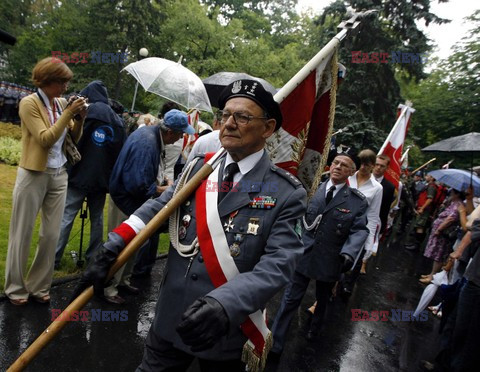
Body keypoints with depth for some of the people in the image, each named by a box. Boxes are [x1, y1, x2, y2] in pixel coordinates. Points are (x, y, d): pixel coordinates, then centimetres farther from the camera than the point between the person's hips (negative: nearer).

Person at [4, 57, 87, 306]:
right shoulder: (29, 103, -9)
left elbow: (73, 139, 10)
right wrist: (68, 113, -19)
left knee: (51, 234, 8)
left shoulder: (61, 103, 6)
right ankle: (15, 288, 21)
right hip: (34, 175, -5)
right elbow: (46, 139, -18)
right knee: (23, 233, 6)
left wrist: (80, 118, -6)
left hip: (59, 175, 5)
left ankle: (39, 286, 22)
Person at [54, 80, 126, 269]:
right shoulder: (117, 120, 9)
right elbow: (121, 151, 11)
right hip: (102, 177, 4)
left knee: (66, 217, 1)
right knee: (97, 218, 12)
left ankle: (54, 257, 5)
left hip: (79, 174, -4)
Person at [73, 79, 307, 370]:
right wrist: (111, 251, -13)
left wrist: (224, 305, -33)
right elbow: (156, 210, -2)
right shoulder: (199, 169, 1)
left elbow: (277, 267, -20)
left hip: (228, 332, -3)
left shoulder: (288, 194, -12)